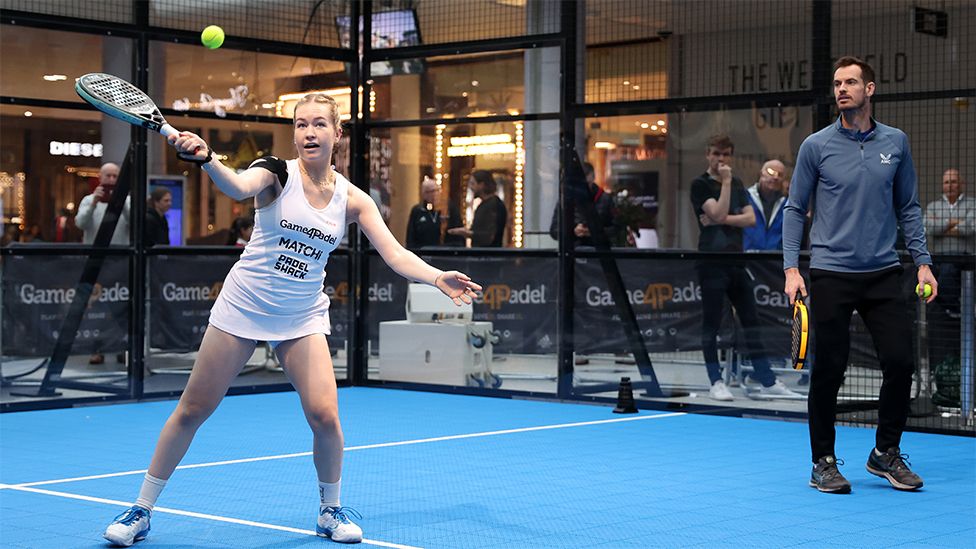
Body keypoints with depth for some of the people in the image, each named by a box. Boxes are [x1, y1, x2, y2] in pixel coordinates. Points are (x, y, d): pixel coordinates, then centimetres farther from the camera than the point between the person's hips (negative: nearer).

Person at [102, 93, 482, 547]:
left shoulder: (351, 199, -3)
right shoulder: (276, 173, -11)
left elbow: (396, 255, -7)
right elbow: (237, 187, -33)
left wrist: (439, 278, -26)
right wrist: (206, 158, -54)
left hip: (303, 317, 2)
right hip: (243, 305, -2)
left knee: (324, 415, -13)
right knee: (192, 410, 3)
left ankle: (331, 510, 12)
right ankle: (141, 511, 17)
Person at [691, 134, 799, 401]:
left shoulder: (737, 183, 15)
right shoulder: (700, 184, -4)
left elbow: (750, 218, 6)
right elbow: (718, 213, -17)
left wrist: (723, 219, -8)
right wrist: (725, 182, -14)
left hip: (736, 259, 6)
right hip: (712, 261, -6)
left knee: (751, 320, 7)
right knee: (711, 323, -1)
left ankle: (767, 381, 11)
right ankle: (716, 382, 6)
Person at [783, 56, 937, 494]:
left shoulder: (895, 142, 7)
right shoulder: (816, 146, 0)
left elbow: (908, 208, 13)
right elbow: (795, 208, 4)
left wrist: (923, 262, 6)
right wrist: (791, 268, -5)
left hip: (883, 273, 2)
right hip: (830, 275, -2)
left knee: (900, 362, -2)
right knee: (829, 370, 0)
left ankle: (886, 453, 17)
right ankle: (824, 463, 14)